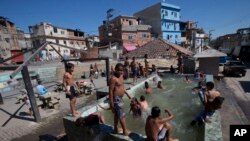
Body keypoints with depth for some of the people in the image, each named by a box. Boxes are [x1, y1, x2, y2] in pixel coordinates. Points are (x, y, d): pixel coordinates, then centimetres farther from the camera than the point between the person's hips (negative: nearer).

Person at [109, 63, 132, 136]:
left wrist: (127, 94, 22)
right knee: (122, 115, 2)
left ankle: (116, 129, 37)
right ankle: (125, 131, 17)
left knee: (117, 114, 21)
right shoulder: (113, 78, -22)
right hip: (116, 99, -9)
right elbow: (111, 91, -22)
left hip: (120, 98, 9)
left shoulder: (121, 76, 6)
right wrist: (111, 103, -20)